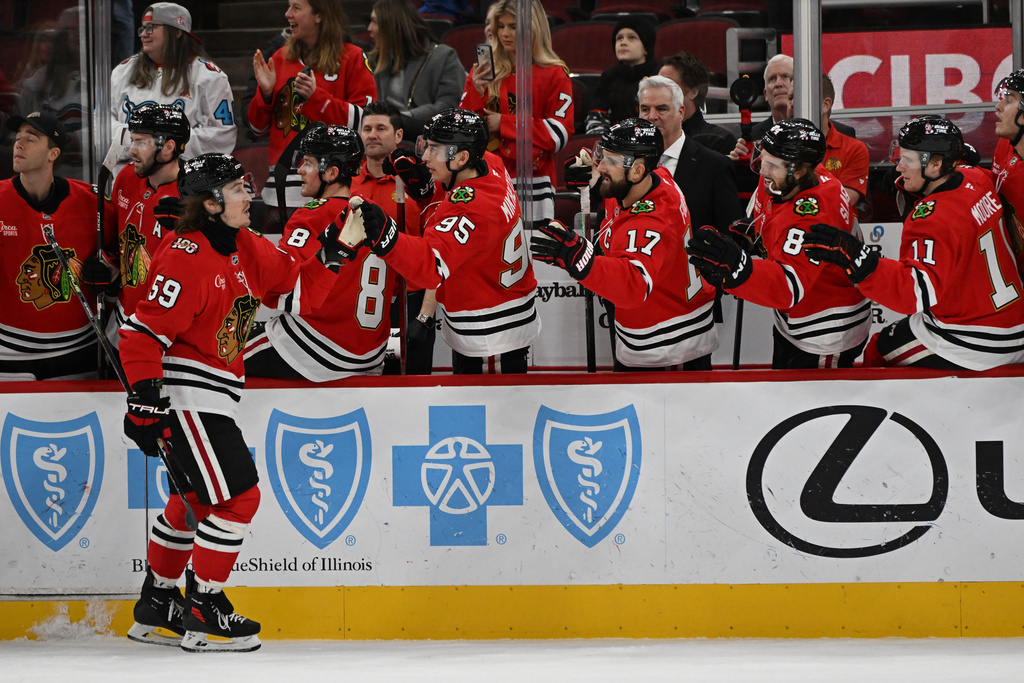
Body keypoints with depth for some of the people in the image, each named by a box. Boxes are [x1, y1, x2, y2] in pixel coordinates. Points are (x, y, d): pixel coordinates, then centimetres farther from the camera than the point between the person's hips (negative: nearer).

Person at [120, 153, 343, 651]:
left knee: (197, 499, 20)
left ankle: (156, 608, 31)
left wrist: (333, 253, -2)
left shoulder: (245, 248, 8)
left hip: (212, 398, 10)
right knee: (238, 496, -12)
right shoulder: (187, 256, -19)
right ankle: (204, 614, -4)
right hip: (182, 397, -10)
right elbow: (143, 333, -22)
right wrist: (146, 402, -25)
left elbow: (299, 290, 13)